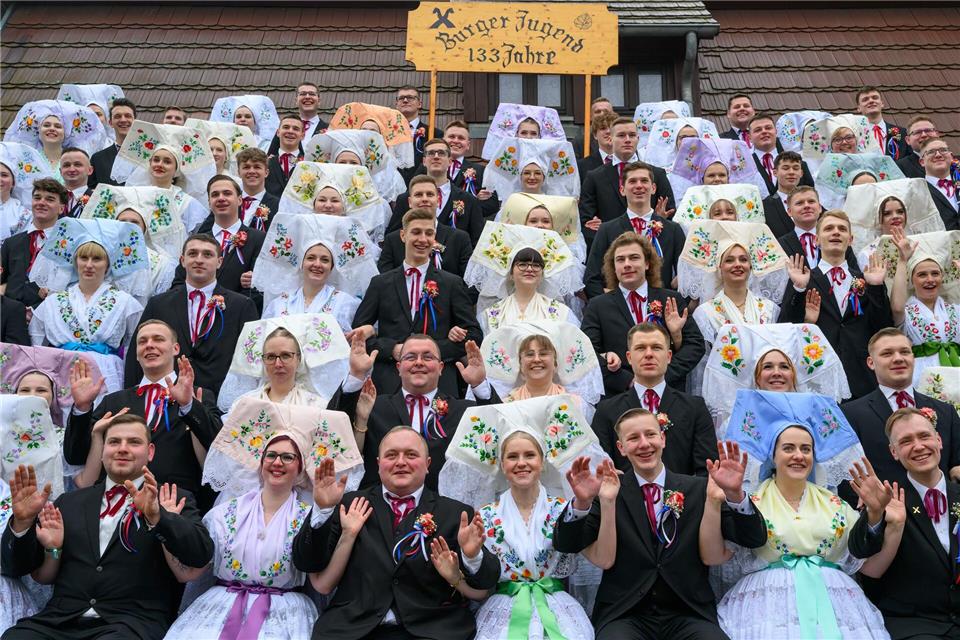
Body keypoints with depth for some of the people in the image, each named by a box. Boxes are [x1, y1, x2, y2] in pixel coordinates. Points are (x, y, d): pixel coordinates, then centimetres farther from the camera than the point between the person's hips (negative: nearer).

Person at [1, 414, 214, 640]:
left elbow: (202, 553, -9)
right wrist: (23, 521, -2)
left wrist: (156, 516, -25)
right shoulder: (70, 502, 19)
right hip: (61, 620, 4)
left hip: (132, 621, -4)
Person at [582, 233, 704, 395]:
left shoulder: (671, 300, 12)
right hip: (618, 397, -1)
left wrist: (664, 376, -7)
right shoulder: (597, 306, 9)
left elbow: (696, 344, 8)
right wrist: (630, 381, -12)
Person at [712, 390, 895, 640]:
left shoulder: (835, 505, 16)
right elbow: (712, 556, -6)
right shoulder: (749, 503, 6)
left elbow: (870, 567, 10)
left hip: (834, 603, 3)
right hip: (769, 604, -3)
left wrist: (877, 516, -5)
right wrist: (713, 502, -19)